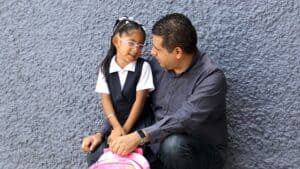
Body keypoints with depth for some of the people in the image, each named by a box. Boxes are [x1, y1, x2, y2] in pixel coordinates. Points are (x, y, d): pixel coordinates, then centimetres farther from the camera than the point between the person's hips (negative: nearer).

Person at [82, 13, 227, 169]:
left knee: (173, 143, -39)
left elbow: (184, 119, -33)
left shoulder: (211, 77, -20)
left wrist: (139, 136, -42)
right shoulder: (158, 64, 0)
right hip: (159, 144, 5)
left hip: (203, 153, -5)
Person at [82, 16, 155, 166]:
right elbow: (105, 99, -6)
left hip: (136, 122, -2)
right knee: (95, 157, -9)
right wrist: (117, 127, -17)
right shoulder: (105, 67, -3)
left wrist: (125, 129, -14)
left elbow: (140, 100, -11)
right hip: (113, 120, 2)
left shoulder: (143, 67, -9)